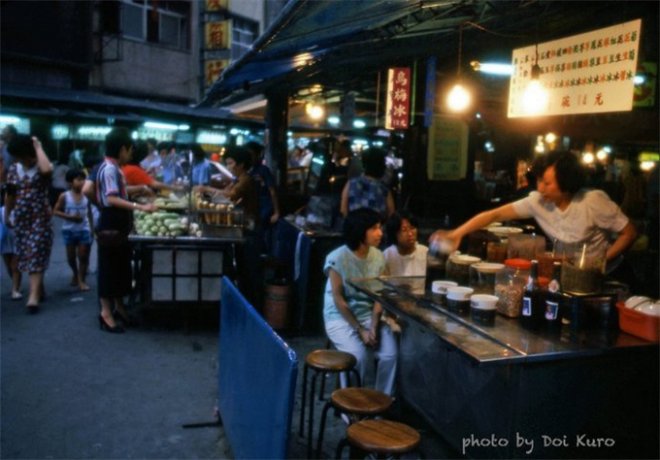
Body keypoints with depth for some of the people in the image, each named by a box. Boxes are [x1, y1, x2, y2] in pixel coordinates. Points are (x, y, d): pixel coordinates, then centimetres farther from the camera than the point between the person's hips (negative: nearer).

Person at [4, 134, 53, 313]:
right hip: (21, 218, 6)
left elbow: (47, 169, -36)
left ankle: (33, 296, -14)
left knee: (36, 256, -10)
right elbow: (11, 195, 15)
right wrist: (6, 215, 19)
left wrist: (38, 147, -23)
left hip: (40, 218, -6)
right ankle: (39, 290, 24)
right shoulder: (13, 170, 6)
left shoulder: (41, 168, -9)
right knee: (27, 256, 11)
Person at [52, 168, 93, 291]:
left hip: (84, 229, 0)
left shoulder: (86, 196, -4)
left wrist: (91, 229, 4)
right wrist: (70, 216, -19)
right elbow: (56, 211, -5)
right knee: (71, 256, 13)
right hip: (69, 230, 0)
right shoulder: (64, 196, -9)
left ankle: (82, 280, 10)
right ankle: (75, 274, 39)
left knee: (83, 256, 0)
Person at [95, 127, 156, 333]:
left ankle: (119, 307, 27)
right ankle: (106, 313, 7)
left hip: (119, 225, 10)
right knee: (109, 268, -2)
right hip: (110, 226, -10)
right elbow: (112, 199, -27)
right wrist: (140, 207, -33)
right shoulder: (109, 168, -17)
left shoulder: (115, 168, 13)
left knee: (120, 267, 16)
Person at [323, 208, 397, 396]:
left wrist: (374, 326, -12)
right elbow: (338, 299, -14)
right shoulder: (337, 258, -17)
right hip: (340, 317, -4)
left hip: (369, 315, 4)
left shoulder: (378, 257, -1)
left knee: (390, 354, -17)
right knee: (358, 356, -27)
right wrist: (360, 330, -15)